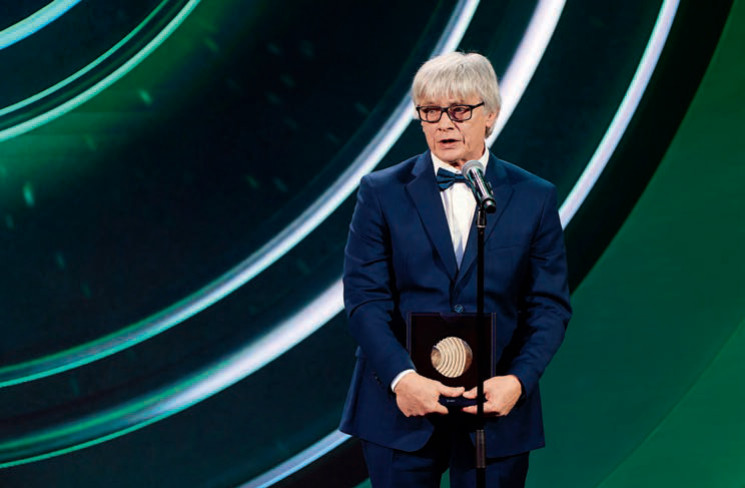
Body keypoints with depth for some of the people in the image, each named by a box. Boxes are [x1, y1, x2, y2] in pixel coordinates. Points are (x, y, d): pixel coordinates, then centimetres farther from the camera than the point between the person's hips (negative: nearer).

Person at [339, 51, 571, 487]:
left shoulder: (535, 198, 4)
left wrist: (518, 381, -13)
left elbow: (550, 305, 3)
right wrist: (401, 377, -17)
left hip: (497, 408, 1)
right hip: (401, 408, 0)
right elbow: (364, 299, -3)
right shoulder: (382, 192, 2)